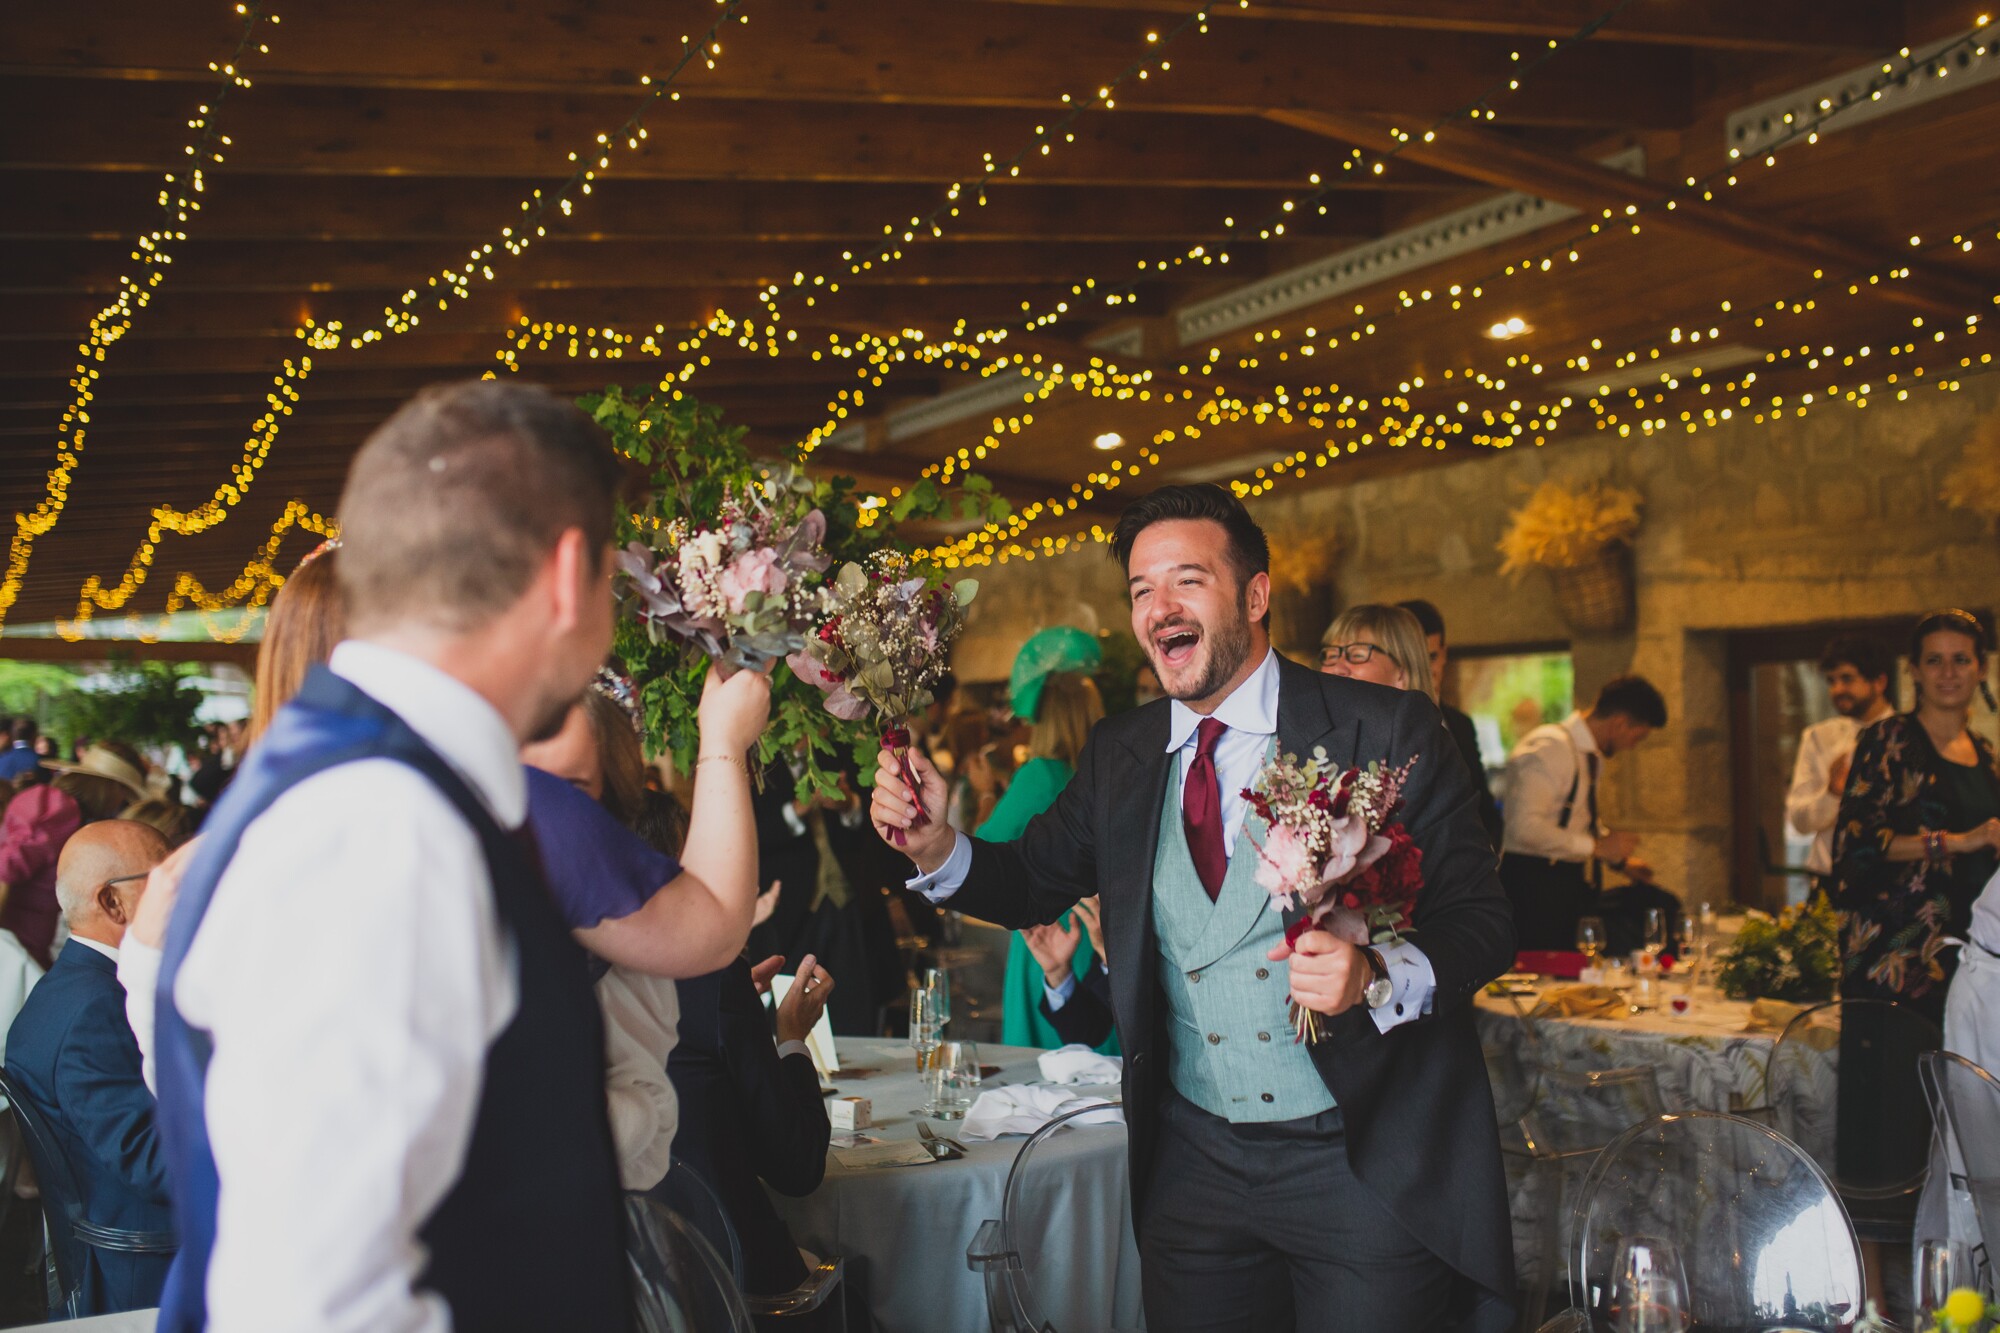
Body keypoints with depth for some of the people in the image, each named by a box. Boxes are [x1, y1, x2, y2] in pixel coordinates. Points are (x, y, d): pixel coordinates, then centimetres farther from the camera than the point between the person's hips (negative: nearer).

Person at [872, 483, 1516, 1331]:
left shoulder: (1384, 730, -8)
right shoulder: (1118, 754, 6)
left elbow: (1481, 920, -10)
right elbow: (1032, 884, 7)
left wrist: (1377, 976, -29)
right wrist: (936, 845, -12)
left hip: (1369, 1166, -3)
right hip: (1195, 1161, 4)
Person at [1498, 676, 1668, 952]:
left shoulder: (1593, 757, 13)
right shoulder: (1549, 748, -18)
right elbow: (1525, 827, -27)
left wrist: (1619, 859, 18)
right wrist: (1596, 846, -21)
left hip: (1568, 878, 9)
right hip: (1534, 885, -9)